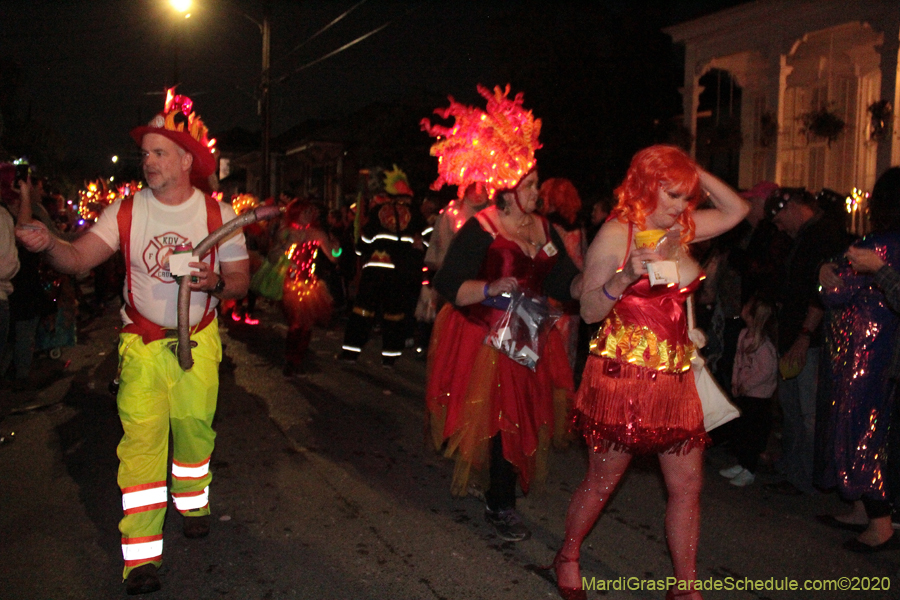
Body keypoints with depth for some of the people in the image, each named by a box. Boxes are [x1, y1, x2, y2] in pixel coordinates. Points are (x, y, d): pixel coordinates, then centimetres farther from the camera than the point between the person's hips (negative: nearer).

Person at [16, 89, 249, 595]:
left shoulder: (219, 214, -5)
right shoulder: (126, 211, -5)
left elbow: (241, 281, -1)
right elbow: (79, 258, -13)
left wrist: (215, 282, -23)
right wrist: (48, 243, -34)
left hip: (198, 341, 1)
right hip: (141, 345, 0)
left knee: (195, 428, 11)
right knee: (141, 437, -7)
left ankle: (193, 500, 41)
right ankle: (142, 554, 0)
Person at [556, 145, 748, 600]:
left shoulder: (679, 229, 10)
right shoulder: (617, 234, -8)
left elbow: (736, 211, 19)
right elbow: (589, 311, -8)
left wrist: (697, 173, 7)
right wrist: (625, 276, -25)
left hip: (675, 376, 6)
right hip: (623, 373, -6)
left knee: (688, 484, 6)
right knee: (602, 480, 7)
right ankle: (568, 556, 31)